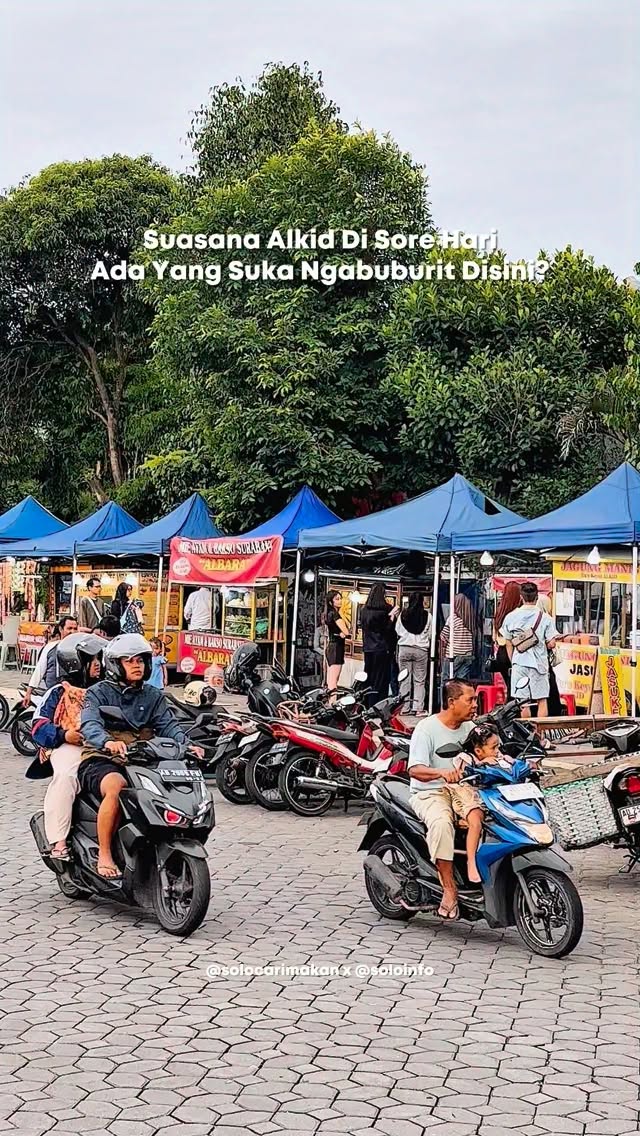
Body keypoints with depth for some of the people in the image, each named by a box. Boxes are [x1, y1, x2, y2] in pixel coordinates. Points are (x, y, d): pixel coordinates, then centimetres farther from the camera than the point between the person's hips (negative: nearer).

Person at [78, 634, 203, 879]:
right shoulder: (99, 693, 2)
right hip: (101, 762, -4)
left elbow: (168, 725, 0)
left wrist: (186, 745, -22)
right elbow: (90, 725, -17)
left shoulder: (153, 696, 16)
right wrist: (107, 742, -40)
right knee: (117, 787, -37)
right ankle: (104, 856, -27)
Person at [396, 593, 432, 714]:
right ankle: (418, 708, 0)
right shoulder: (427, 615, -4)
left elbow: (397, 631, 7)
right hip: (421, 649, -1)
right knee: (419, 680, 4)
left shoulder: (403, 614, -1)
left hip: (404, 648, 1)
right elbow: (430, 634, 2)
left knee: (405, 679, 8)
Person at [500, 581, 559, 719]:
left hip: (519, 662, 2)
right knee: (542, 701, 5)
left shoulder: (511, 617, 1)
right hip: (539, 663, -2)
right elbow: (551, 644, -8)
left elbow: (508, 644, 6)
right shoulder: (545, 618, -6)